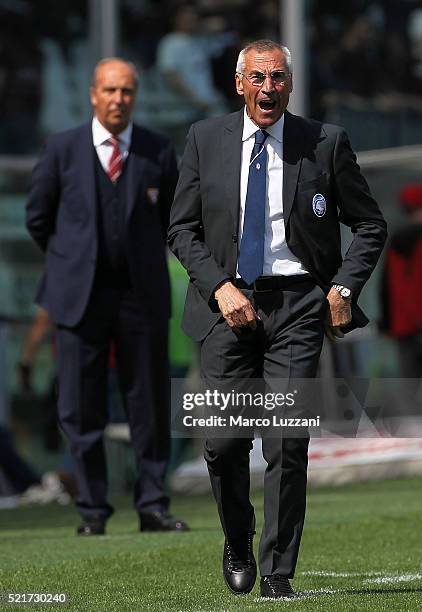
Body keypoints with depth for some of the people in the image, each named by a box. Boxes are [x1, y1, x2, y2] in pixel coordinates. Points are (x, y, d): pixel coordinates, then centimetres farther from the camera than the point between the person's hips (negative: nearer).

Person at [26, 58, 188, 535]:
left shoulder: (159, 152, 2)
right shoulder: (63, 150, 1)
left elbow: (173, 219, 15)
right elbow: (38, 217, 11)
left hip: (142, 294, 0)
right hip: (80, 296, 0)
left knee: (150, 405, 3)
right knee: (81, 408, 1)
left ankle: (152, 505, 10)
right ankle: (92, 509, 8)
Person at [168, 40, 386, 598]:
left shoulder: (326, 143, 2)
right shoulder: (206, 139, 6)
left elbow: (370, 225, 10)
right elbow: (182, 229, 8)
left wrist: (343, 287, -3)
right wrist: (219, 287, -7)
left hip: (299, 305, -1)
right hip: (228, 302, 1)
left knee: (288, 444, -7)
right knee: (225, 442, -4)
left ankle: (278, 573, 3)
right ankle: (238, 545, 24)